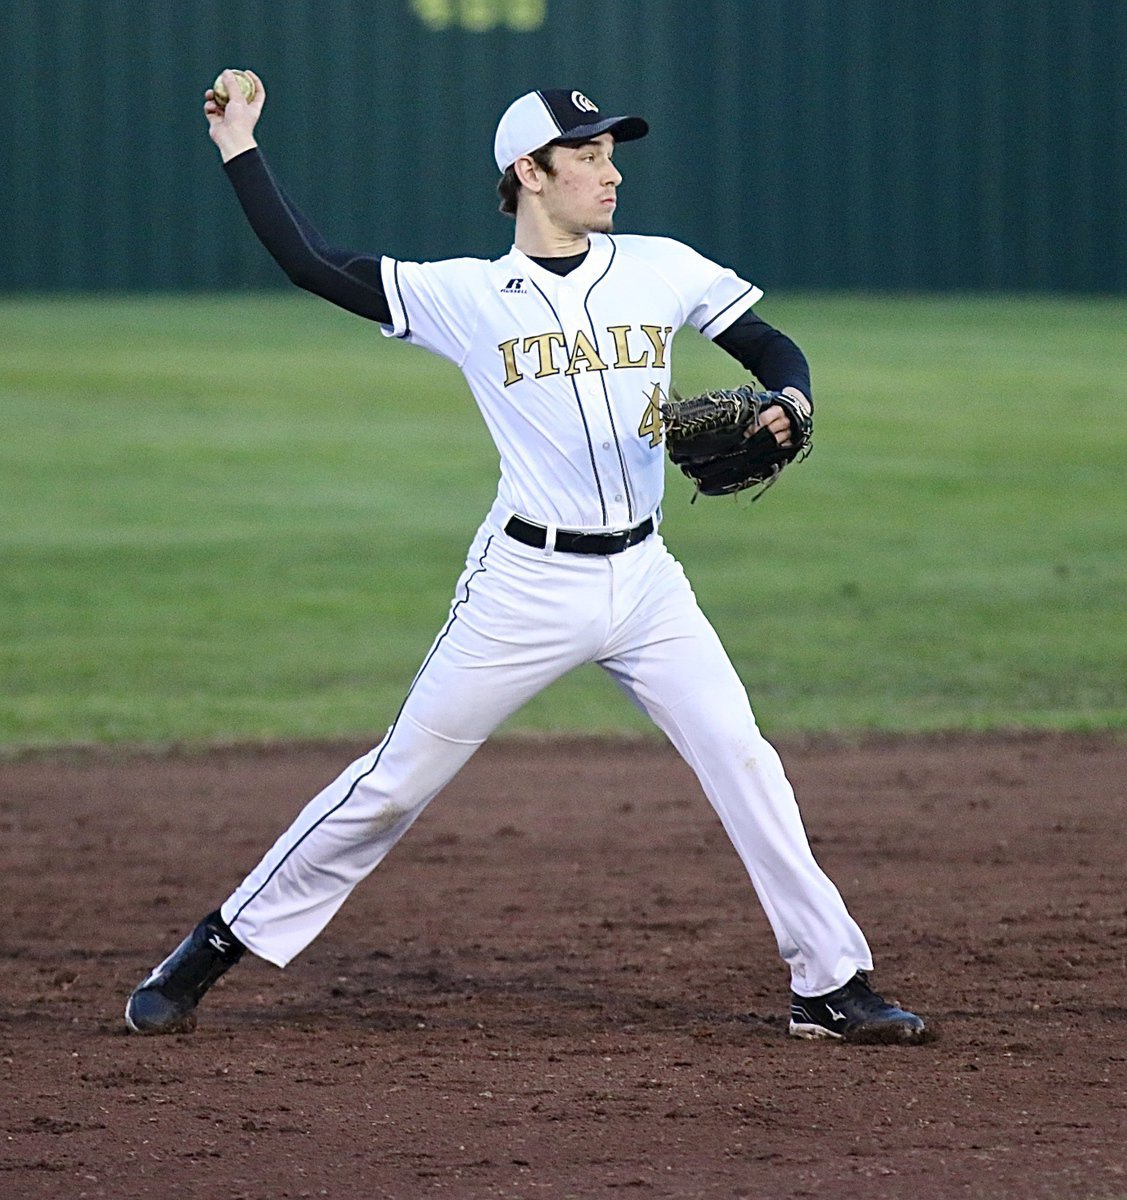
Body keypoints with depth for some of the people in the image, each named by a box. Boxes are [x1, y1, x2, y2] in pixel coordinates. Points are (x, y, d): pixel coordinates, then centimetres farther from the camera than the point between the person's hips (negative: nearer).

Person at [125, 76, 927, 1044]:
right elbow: (315, 265, -2)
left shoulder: (661, 270, 5)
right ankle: (219, 946, 12)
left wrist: (785, 407, -14)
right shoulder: (467, 295, -1)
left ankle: (833, 985, 2)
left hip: (644, 576, 2)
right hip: (526, 583, -2)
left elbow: (775, 351, 8)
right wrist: (240, 150, -2)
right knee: (396, 781, 1)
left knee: (745, 764, -6)